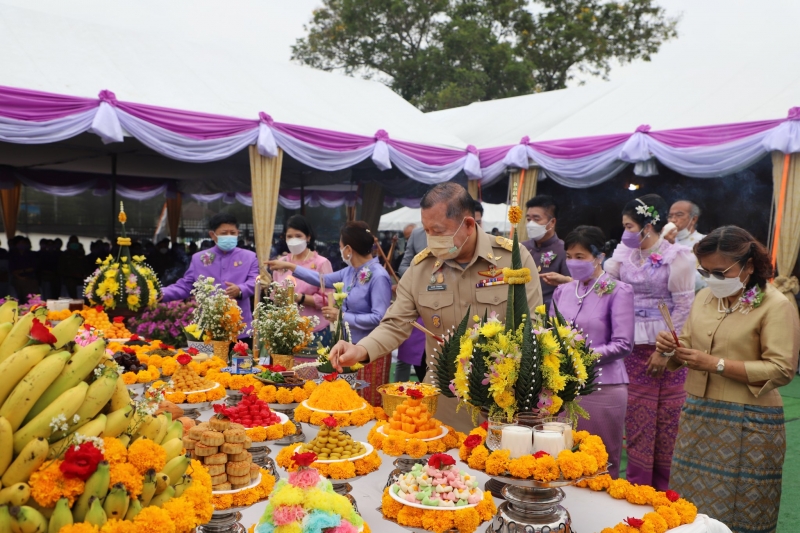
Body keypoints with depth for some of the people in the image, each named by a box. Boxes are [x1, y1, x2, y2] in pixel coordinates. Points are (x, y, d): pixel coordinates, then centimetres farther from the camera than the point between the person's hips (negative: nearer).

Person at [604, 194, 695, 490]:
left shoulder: (676, 257, -9)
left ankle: (666, 490, 21)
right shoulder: (624, 254, 7)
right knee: (637, 421, 10)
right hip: (634, 347, 4)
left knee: (667, 423, 6)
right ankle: (638, 489, 21)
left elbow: (683, 307, -10)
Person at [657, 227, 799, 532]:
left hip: (748, 425, -5)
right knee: (690, 508, 10)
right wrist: (671, 349, -7)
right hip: (696, 416, 5)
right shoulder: (704, 297, 9)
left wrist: (716, 364, -21)